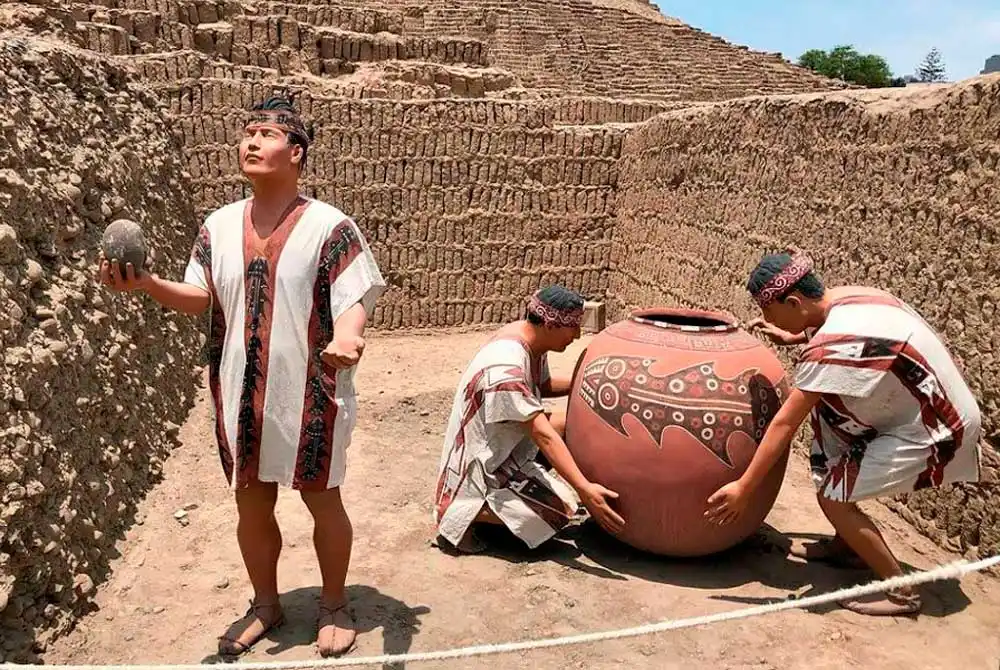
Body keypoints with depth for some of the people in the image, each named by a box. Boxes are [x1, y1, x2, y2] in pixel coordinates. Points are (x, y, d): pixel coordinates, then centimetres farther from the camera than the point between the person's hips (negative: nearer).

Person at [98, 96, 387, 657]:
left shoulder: (328, 226, -11)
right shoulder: (220, 225, 4)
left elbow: (354, 300, -16)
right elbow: (203, 298, 7)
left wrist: (346, 338, -37)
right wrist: (146, 283, -10)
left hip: (308, 394, -4)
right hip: (242, 394, 5)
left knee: (323, 502, 11)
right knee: (252, 506, 17)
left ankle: (335, 606, 33)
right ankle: (266, 605, 39)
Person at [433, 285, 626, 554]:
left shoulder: (528, 335, -4)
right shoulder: (504, 368, -32)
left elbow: (543, 386, 15)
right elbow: (543, 436, -33)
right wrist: (584, 489, -35)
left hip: (505, 447, 10)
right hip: (480, 467, -10)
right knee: (561, 509, -20)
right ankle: (462, 516, -8)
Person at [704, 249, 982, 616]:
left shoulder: (830, 349, -28)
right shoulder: (844, 297, -2)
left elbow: (784, 425, -26)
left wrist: (742, 488, -20)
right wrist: (793, 338, 19)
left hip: (935, 433, -10)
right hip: (931, 408, 10)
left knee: (833, 496, -9)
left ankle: (901, 591, 7)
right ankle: (847, 544, 25)